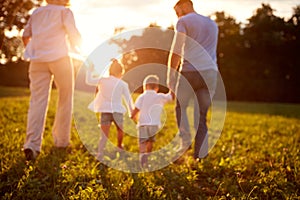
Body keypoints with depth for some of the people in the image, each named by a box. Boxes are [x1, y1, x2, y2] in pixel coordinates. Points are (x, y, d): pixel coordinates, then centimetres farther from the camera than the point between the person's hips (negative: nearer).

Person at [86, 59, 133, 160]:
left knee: (104, 134, -1)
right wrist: (131, 112, 17)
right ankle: (119, 147, 45)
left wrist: (90, 70, 26)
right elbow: (128, 99, 7)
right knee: (120, 130, 26)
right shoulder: (123, 84, 3)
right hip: (117, 111, -1)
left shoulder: (102, 80, 5)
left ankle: (100, 154, -15)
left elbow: (89, 81, 12)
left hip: (105, 111, 1)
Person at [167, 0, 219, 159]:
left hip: (190, 72, -5)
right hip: (211, 73, 5)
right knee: (201, 115, 8)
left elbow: (176, 51, -5)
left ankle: (185, 139, -1)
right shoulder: (212, 24, 24)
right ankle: (200, 154, 3)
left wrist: (170, 75, -2)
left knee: (180, 106, 17)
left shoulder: (184, 21, 3)